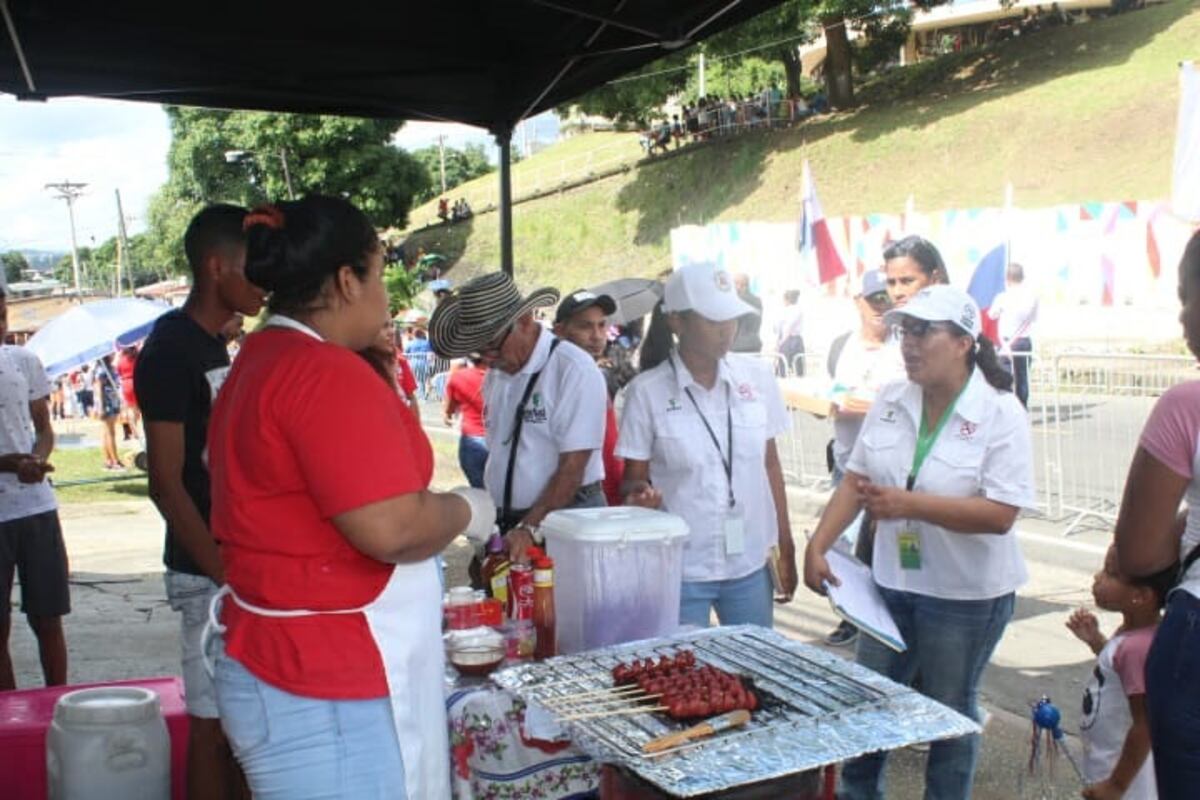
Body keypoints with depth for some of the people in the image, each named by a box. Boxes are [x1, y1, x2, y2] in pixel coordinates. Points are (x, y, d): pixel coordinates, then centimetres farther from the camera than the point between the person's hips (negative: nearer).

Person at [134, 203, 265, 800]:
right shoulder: (170, 349, -15)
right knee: (213, 722, 2)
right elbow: (166, 484, -17)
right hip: (208, 572, -8)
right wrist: (229, 576, -18)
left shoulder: (216, 344, 11)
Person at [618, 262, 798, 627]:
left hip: (750, 566, 3)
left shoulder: (757, 377, 0)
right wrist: (640, 491, -24)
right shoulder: (647, 391, -9)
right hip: (680, 570, -3)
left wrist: (786, 549, 9)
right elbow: (633, 477, -2)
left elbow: (770, 465, 8)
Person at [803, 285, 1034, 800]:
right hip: (892, 581, 5)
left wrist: (909, 504, -28)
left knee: (950, 714, 13)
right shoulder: (890, 401, -1)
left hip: (967, 594, -5)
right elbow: (856, 480, 3)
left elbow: (1000, 515, -22)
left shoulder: (1001, 414, -16)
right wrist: (817, 547, -6)